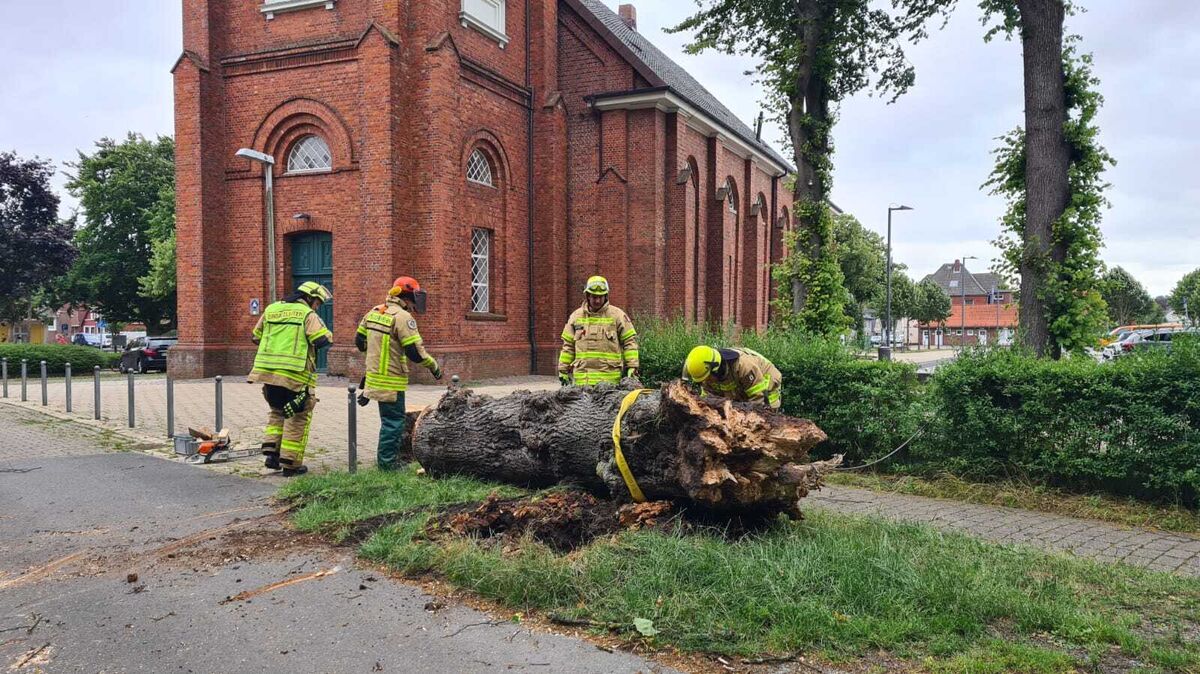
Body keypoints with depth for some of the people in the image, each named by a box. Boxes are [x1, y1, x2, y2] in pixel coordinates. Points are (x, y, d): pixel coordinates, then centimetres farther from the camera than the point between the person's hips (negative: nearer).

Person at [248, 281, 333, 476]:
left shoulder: (270, 310, 14)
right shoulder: (307, 314, -4)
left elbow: (257, 337, 21)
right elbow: (324, 340, -15)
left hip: (267, 372, 6)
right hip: (295, 375, -6)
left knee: (276, 412, 26)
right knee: (298, 418, 7)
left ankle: (271, 452, 15)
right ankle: (290, 464, 9)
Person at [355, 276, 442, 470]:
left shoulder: (374, 312, 8)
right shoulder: (403, 317, -16)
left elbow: (360, 341, 16)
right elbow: (415, 352, -19)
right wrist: (433, 365, -4)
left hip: (374, 376, 9)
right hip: (391, 381, -9)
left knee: (390, 420, 21)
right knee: (393, 421, 2)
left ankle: (384, 459, 30)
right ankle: (387, 464, 7)